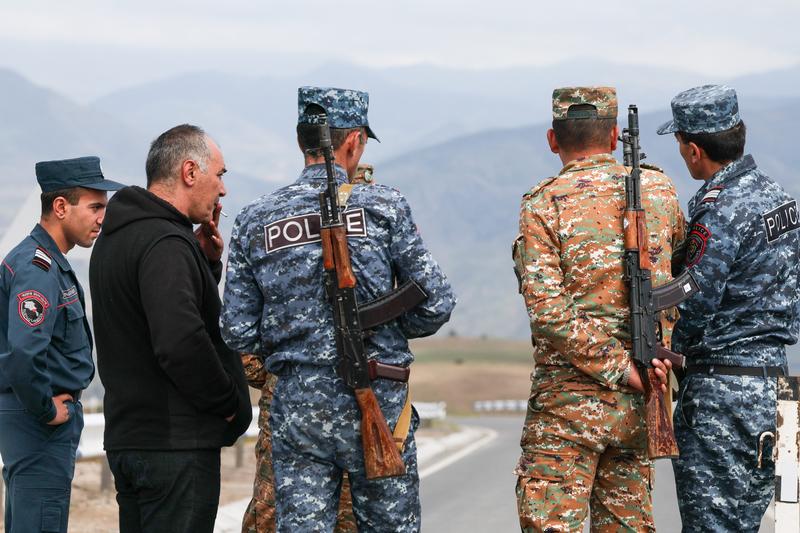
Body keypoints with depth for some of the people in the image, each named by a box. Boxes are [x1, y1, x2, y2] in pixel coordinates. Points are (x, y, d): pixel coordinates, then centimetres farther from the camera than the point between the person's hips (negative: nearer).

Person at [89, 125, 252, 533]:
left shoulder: (114, 239, 15)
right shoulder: (165, 243, -18)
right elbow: (181, 342, -28)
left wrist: (207, 261, 10)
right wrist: (228, 403, -14)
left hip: (126, 437, 10)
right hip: (176, 445, -10)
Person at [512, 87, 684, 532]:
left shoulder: (543, 205, -7)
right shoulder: (659, 190, 5)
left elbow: (548, 311, -16)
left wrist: (619, 368, -12)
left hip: (569, 399, -4)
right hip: (641, 400, 4)